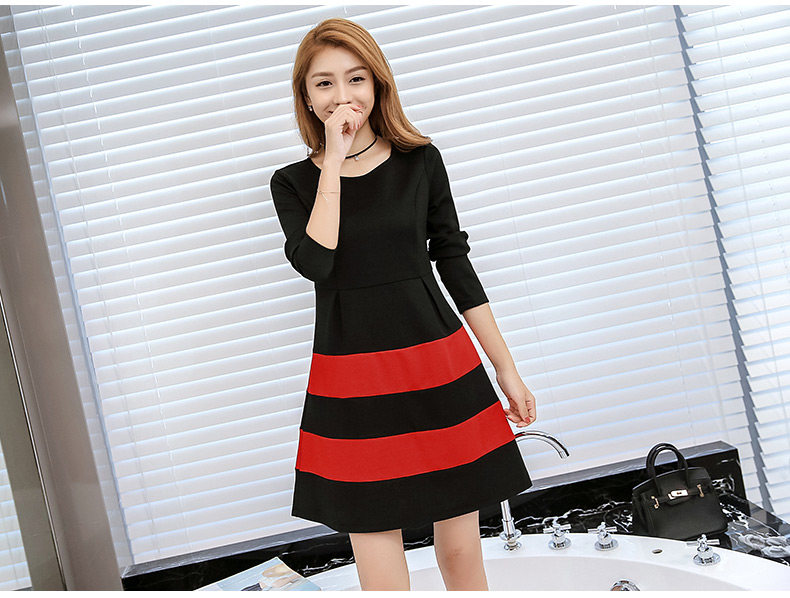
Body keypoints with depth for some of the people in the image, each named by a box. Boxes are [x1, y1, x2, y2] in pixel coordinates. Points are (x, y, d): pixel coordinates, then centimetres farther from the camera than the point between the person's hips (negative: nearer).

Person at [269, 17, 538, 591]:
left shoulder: (420, 161, 5)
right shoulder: (293, 182, 4)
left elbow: (455, 264, 8)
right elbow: (315, 263, -15)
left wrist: (507, 369, 7)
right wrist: (334, 164, -11)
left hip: (443, 371, 1)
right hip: (351, 387, -1)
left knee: (461, 554, 9)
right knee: (381, 578, 2)